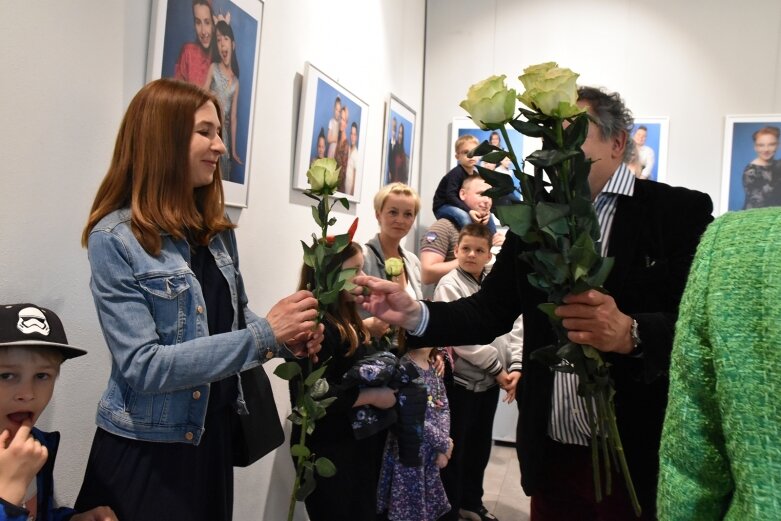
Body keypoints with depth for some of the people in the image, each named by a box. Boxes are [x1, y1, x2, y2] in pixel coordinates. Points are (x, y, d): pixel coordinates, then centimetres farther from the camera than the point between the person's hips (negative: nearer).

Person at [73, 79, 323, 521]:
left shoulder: (218, 231, 3)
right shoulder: (116, 239, -17)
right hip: (148, 450, -6)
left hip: (214, 432, 7)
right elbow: (142, 366, -23)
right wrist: (263, 335, -28)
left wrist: (289, 337, -8)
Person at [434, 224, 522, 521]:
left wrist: (516, 366, -9)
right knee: (454, 450, 4)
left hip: (490, 380, 6)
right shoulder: (449, 285, -11)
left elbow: (515, 327, 3)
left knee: (480, 445, 19)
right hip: (461, 379, -6)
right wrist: (498, 368, -16)